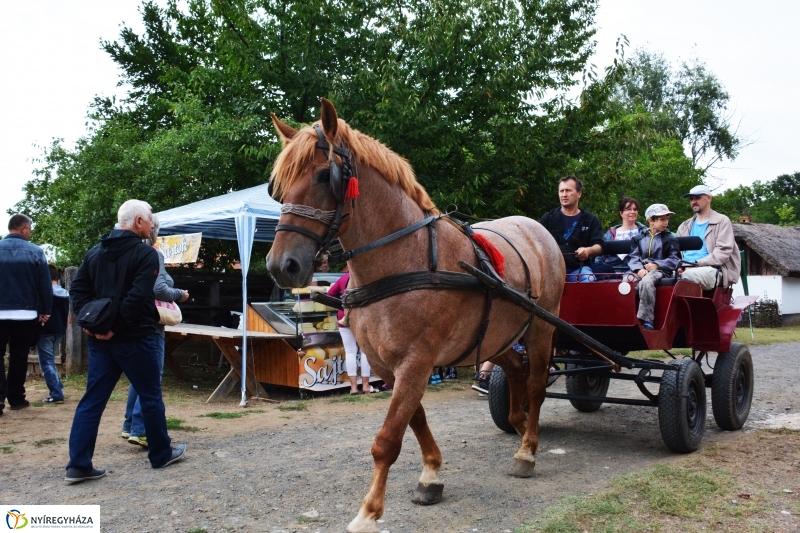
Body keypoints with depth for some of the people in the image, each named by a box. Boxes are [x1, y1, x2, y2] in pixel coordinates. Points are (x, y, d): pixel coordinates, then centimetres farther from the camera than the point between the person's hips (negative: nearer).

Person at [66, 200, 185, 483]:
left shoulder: (96, 251, 13)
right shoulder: (146, 253, -10)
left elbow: (77, 289, 6)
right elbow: (138, 297, -22)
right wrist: (116, 326, -16)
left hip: (99, 339, 6)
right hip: (135, 337, -6)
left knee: (92, 400, 9)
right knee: (150, 396, 8)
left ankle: (79, 465, 7)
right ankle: (161, 454, 22)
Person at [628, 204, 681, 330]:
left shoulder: (670, 238, 10)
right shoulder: (639, 238, 17)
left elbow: (674, 260, 1)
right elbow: (633, 257, 6)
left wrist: (657, 264, -12)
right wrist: (639, 269, -13)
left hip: (660, 271, -3)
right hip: (641, 271, 3)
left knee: (646, 281, -38)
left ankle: (646, 320, -37)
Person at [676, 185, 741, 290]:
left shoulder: (722, 221, 10)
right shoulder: (684, 227, 27)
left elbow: (723, 252, -3)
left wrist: (697, 264, -15)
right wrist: (679, 266, -5)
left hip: (711, 269, -4)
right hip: (685, 269, 5)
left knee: (689, 275, -39)